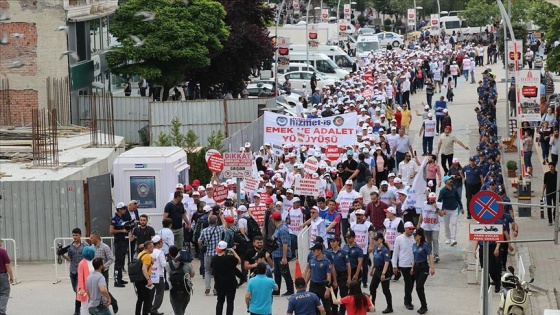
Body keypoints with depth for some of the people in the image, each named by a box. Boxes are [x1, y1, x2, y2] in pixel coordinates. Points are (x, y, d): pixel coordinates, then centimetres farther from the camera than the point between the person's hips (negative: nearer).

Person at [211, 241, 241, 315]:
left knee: (220, 301, 17)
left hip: (219, 284, 4)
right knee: (230, 302, 6)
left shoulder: (214, 259, -9)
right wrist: (233, 251, 3)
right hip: (230, 284, -4)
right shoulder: (230, 258, -20)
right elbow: (239, 261, -4)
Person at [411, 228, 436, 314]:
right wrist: (413, 268, 21)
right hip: (416, 267, 7)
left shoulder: (425, 245, -12)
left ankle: (424, 306, -4)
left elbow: (430, 256, -16)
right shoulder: (414, 245, 8)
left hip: (424, 267, -7)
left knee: (419, 287, -13)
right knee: (418, 288, 7)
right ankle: (423, 306, 17)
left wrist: (432, 268, -23)